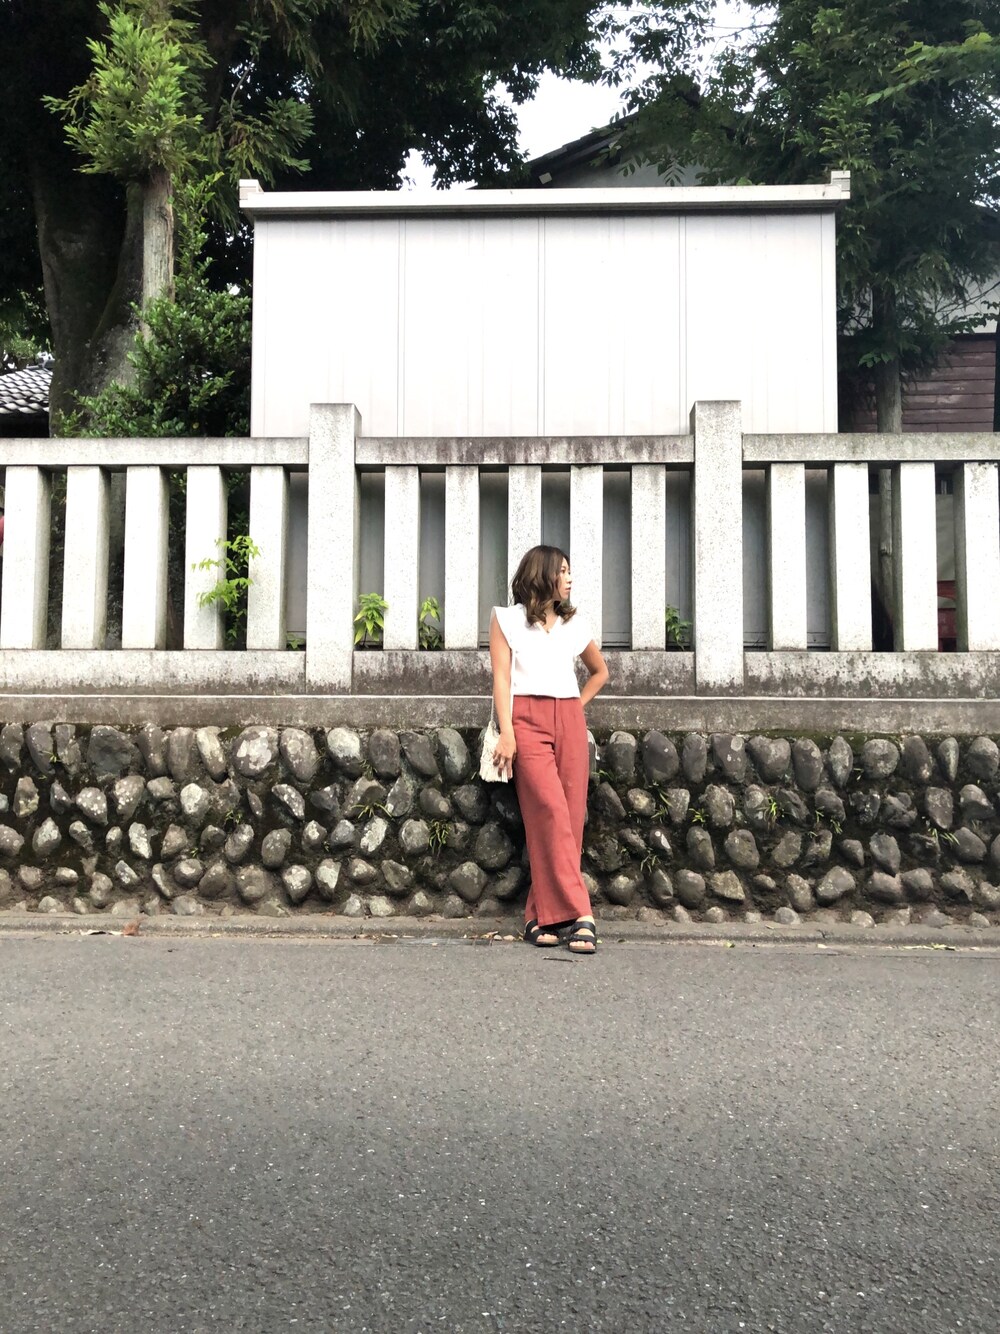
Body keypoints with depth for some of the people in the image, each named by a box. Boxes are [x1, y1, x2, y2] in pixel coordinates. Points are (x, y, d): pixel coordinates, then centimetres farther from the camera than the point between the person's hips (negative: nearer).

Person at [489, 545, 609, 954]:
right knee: (551, 812, -18)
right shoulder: (507, 620, 9)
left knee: (570, 817, -4)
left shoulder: (575, 624, 18)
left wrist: (578, 706, 16)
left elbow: (600, 670, 31)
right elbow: (502, 677, 1)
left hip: (570, 721, 4)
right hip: (528, 719, -4)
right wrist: (506, 732, -10)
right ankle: (577, 915, -20)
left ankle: (542, 918, 4)